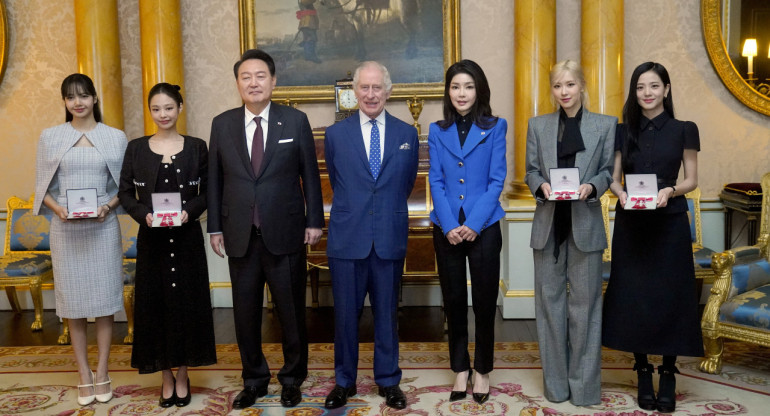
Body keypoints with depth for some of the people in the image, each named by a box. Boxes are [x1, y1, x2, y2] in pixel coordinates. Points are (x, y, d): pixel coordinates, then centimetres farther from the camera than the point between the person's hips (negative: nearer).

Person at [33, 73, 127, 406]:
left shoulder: (115, 137, 3)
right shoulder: (50, 137, 5)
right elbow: (43, 187, 7)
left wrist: (108, 206, -13)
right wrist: (58, 208, -11)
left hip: (103, 227, -1)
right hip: (65, 229, 1)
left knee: (104, 300, 4)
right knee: (73, 304, 5)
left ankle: (102, 373, 17)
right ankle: (84, 376, 17)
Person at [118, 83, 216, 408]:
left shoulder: (196, 147, 3)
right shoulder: (136, 148, 4)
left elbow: (207, 192, 2)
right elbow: (125, 193, 3)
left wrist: (189, 211, -16)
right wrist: (143, 214, -14)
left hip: (187, 236, 0)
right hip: (151, 237, 1)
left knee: (186, 301, 5)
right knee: (155, 303, 5)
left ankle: (183, 375, 20)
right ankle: (166, 376, 20)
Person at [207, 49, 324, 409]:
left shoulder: (296, 121, 0)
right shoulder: (222, 124, 5)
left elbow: (310, 175, 2)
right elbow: (215, 180, 7)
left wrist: (314, 221, -1)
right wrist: (215, 227, 4)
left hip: (285, 233, -2)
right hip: (240, 235, 2)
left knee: (291, 311, 8)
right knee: (246, 313, 10)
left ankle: (292, 379, 27)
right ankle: (254, 379, 28)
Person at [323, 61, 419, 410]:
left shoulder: (407, 134, 4)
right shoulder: (335, 134, 3)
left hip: (390, 239, 1)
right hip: (347, 238, 0)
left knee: (387, 313, 11)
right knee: (345, 313, 8)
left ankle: (388, 381, 26)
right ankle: (344, 381, 25)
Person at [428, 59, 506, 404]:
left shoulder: (495, 128, 1)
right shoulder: (437, 132, 7)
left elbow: (496, 180, -4)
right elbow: (436, 182, 1)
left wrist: (473, 224, -13)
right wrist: (450, 226, -11)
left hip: (484, 227, -2)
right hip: (446, 229, 2)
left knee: (484, 302, 5)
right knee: (454, 301, 9)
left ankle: (482, 371, 21)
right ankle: (460, 370, 23)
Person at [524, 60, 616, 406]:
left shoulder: (605, 125, 4)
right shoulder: (538, 125, 8)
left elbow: (608, 171, 5)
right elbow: (531, 171, 7)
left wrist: (591, 187, -15)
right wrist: (542, 186, -14)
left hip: (585, 224, -1)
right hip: (549, 224, 2)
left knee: (585, 302, 4)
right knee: (550, 300, 7)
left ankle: (584, 384, 17)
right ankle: (556, 383, 20)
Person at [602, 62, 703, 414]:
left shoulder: (683, 130, 1)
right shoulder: (623, 132, 6)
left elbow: (691, 180, 2)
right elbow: (613, 179, 7)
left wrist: (669, 191, -17)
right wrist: (620, 194, -14)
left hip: (669, 223, -1)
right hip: (631, 225, 2)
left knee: (668, 296, 0)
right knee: (633, 296, 3)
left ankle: (668, 375, 13)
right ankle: (643, 372, 15)